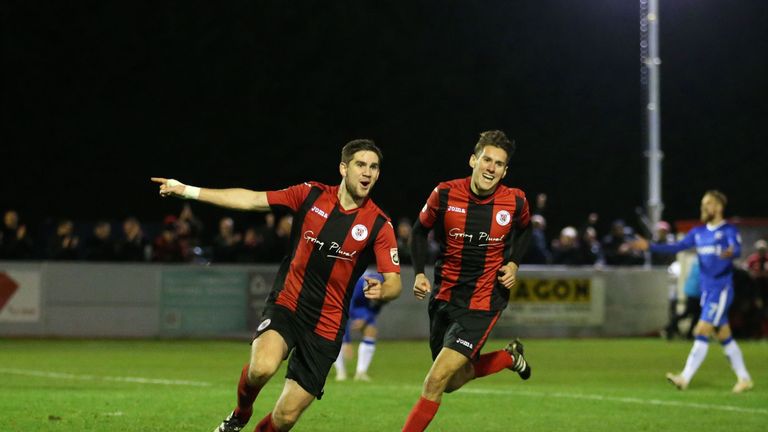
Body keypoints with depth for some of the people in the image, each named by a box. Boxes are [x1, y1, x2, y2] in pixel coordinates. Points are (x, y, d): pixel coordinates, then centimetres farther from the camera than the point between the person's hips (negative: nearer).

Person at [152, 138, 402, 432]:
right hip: (286, 306, 0)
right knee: (262, 367, -31)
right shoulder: (311, 194, -1)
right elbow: (252, 200, 4)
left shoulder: (379, 225, -5)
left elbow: (394, 282, -7)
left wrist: (381, 291, -33)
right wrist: (187, 191, 2)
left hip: (326, 327, 0)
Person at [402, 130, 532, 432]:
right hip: (443, 296, 3)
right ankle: (509, 357, 41)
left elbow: (524, 231, 14)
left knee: (436, 381, -14)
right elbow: (420, 230, 8)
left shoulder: (515, 201, -10)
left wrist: (514, 263, -2)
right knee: (452, 382, 18)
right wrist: (419, 273, -4)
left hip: (483, 302, -3)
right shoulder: (444, 194, -10)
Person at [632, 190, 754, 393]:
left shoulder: (729, 230, -8)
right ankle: (744, 378, 19)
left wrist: (730, 253, -50)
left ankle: (685, 378, -14)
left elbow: (737, 249, -26)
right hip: (706, 290, 7)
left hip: (722, 290, -7)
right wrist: (650, 246, 3)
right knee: (724, 336, 11)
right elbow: (676, 247, 12)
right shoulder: (699, 232, 12)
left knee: (702, 332, -12)